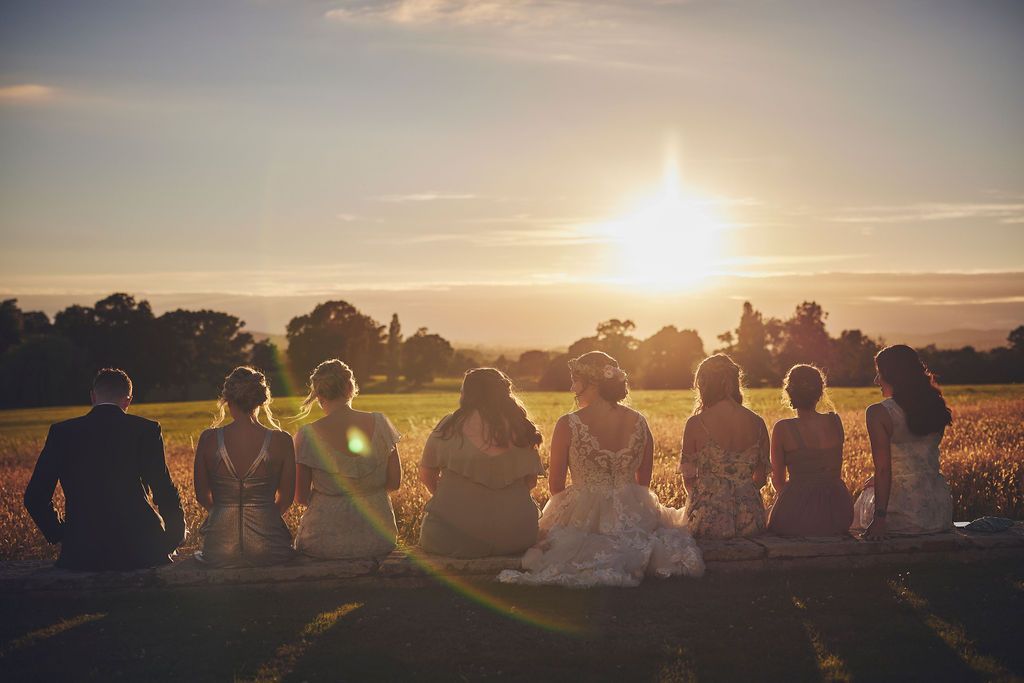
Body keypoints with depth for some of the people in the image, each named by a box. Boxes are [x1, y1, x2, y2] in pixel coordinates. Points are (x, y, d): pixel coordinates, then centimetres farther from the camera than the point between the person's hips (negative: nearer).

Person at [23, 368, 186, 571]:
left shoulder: (62, 432, 5)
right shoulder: (147, 430, -1)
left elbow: (35, 498, 7)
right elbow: (165, 493, -3)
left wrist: (61, 536, 19)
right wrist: (175, 538, 11)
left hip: (81, 555, 2)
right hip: (139, 552, -1)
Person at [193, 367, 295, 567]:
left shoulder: (208, 439, -6)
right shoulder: (281, 440, -8)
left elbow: (202, 496, 7)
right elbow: (286, 498, 4)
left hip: (220, 552, 1)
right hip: (268, 550, -1)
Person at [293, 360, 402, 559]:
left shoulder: (308, 436, -12)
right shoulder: (380, 423, -6)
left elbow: (301, 497, -5)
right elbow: (395, 482, 0)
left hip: (325, 543, -2)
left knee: (301, 543, 31)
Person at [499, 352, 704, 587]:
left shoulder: (567, 425, -11)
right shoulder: (639, 422, 0)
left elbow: (556, 484, -1)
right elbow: (644, 481, 9)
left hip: (583, 517, -2)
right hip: (633, 515, 3)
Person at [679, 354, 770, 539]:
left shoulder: (696, 423, -8)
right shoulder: (757, 423, 2)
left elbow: (688, 479, -1)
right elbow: (761, 477, 10)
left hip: (708, 521, -3)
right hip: (750, 522, 4)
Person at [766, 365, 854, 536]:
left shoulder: (782, 429, -10)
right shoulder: (835, 422, 0)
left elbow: (778, 481, 2)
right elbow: (837, 473, 13)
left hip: (796, 520, -4)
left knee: (769, 514, 30)